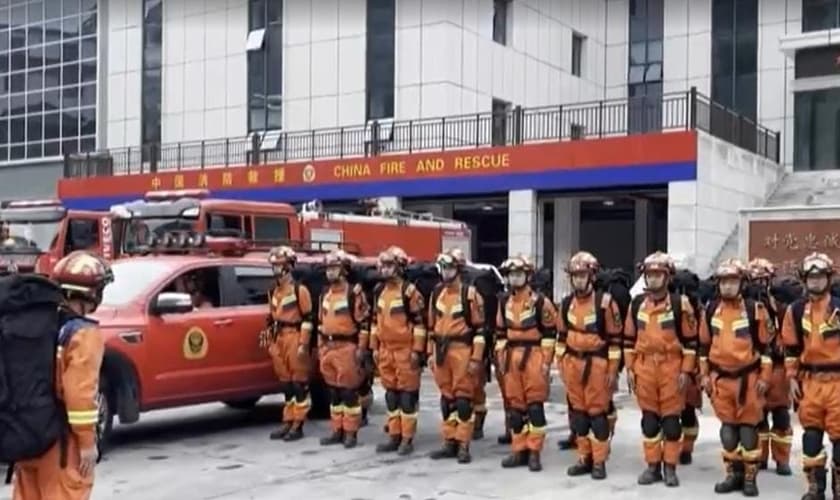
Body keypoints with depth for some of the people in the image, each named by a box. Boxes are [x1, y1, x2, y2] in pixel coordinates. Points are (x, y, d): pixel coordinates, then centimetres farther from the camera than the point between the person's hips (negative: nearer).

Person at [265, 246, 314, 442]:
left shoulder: (299, 290, -6)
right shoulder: (273, 292, 17)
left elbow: (307, 318, -10)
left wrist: (303, 344, -15)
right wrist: (271, 342, 17)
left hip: (295, 338, -8)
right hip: (279, 340, 8)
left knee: (299, 382, -3)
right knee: (285, 383, 11)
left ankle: (297, 425, 0)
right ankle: (288, 422, 17)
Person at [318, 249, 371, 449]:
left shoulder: (354, 293, -8)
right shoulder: (325, 294, 16)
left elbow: (364, 322, -11)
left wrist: (361, 348, -14)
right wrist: (320, 346, 18)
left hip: (347, 347, -7)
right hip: (328, 347, 8)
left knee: (349, 392, -2)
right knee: (333, 392, 12)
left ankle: (351, 433, 4)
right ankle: (337, 431, 20)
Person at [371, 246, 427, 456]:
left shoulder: (409, 291, -10)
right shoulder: (379, 291, 11)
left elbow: (419, 322, -11)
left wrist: (417, 349, -14)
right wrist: (374, 347, 15)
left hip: (405, 349, -7)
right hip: (385, 349, 7)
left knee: (407, 394, 0)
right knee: (391, 393, 12)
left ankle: (407, 439, 6)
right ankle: (394, 436, 20)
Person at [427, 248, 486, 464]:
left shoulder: (470, 294, -7)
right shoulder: (437, 293, 11)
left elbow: (480, 328, -8)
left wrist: (476, 358, -12)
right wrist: (431, 353, 15)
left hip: (462, 350, -6)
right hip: (441, 351, 6)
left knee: (463, 397, -2)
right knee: (446, 397, 11)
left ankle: (463, 446, 5)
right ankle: (449, 442, 20)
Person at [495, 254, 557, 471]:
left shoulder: (540, 301, -7)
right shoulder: (504, 301, 10)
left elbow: (550, 332, -6)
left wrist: (546, 360, -10)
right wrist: (500, 356, 10)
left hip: (533, 355, -6)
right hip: (511, 356, 6)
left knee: (535, 404, -3)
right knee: (514, 405, 9)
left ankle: (534, 452, 3)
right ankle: (519, 450, 17)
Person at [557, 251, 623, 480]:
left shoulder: (605, 302, -9)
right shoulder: (566, 303, 7)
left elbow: (615, 338, -7)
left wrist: (613, 369, -8)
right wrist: (561, 363, 12)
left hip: (597, 363, -5)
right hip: (573, 362, 5)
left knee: (597, 411, 0)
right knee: (577, 411, 9)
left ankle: (599, 461, 9)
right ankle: (584, 458, 20)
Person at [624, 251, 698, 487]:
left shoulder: (680, 303, -4)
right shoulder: (637, 303, 7)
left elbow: (690, 339, -3)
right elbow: (630, 338, 12)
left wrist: (686, 371, -7)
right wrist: (629, 368, 8)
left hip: (671, 367, -3)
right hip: (644, 367, 3)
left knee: (671, 419, 3)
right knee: (649, 419, 8)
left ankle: (670, 467, 14)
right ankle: (652, 466, 18)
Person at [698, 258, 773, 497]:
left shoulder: (755, 309, -5)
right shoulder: (711, 309, 5)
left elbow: (765, 345, -2)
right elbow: (704, 344, 12)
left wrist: (764, 377, -5)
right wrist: (705, 375, 9)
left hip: (748, 378, -3)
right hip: (720, 378, 3)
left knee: (748, 427, 3)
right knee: (728, 428, 8)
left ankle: (750, 477, 12)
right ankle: (733, 474, 19)